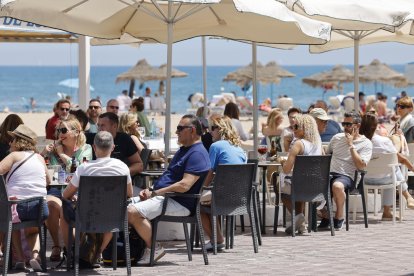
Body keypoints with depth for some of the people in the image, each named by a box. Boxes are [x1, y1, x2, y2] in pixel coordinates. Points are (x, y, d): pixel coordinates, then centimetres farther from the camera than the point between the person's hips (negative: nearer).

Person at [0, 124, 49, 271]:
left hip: (17, 206, -3)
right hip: (39, 208, 3)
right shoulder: (39, 158, 12)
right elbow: (47, 181, 24)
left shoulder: (14, 156, 0)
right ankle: (35, 253, 3)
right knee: (32, 231, 34)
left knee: (12, 223, 34)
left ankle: (19, 258, 20)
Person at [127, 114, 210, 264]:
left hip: (178, 203, -11)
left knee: (133, 212, -26)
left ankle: (154, 249, -11)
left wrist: (154, 193, -17)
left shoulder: (197, 154, -14)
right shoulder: (184, 150, 21)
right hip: (162, 196, 11)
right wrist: (151, 191, 5)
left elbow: (184, 185, -24)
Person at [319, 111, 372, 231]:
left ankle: (339, 216, -14)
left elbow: (361, 166, -10)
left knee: (337, 185, -40)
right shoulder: (337, 138, 20)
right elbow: (326, 155, 31)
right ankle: (325, 215, -6)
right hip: (329, 173, 5)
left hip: (347, 176, -5)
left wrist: (351, 145, -7)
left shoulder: (365, 143, 3)